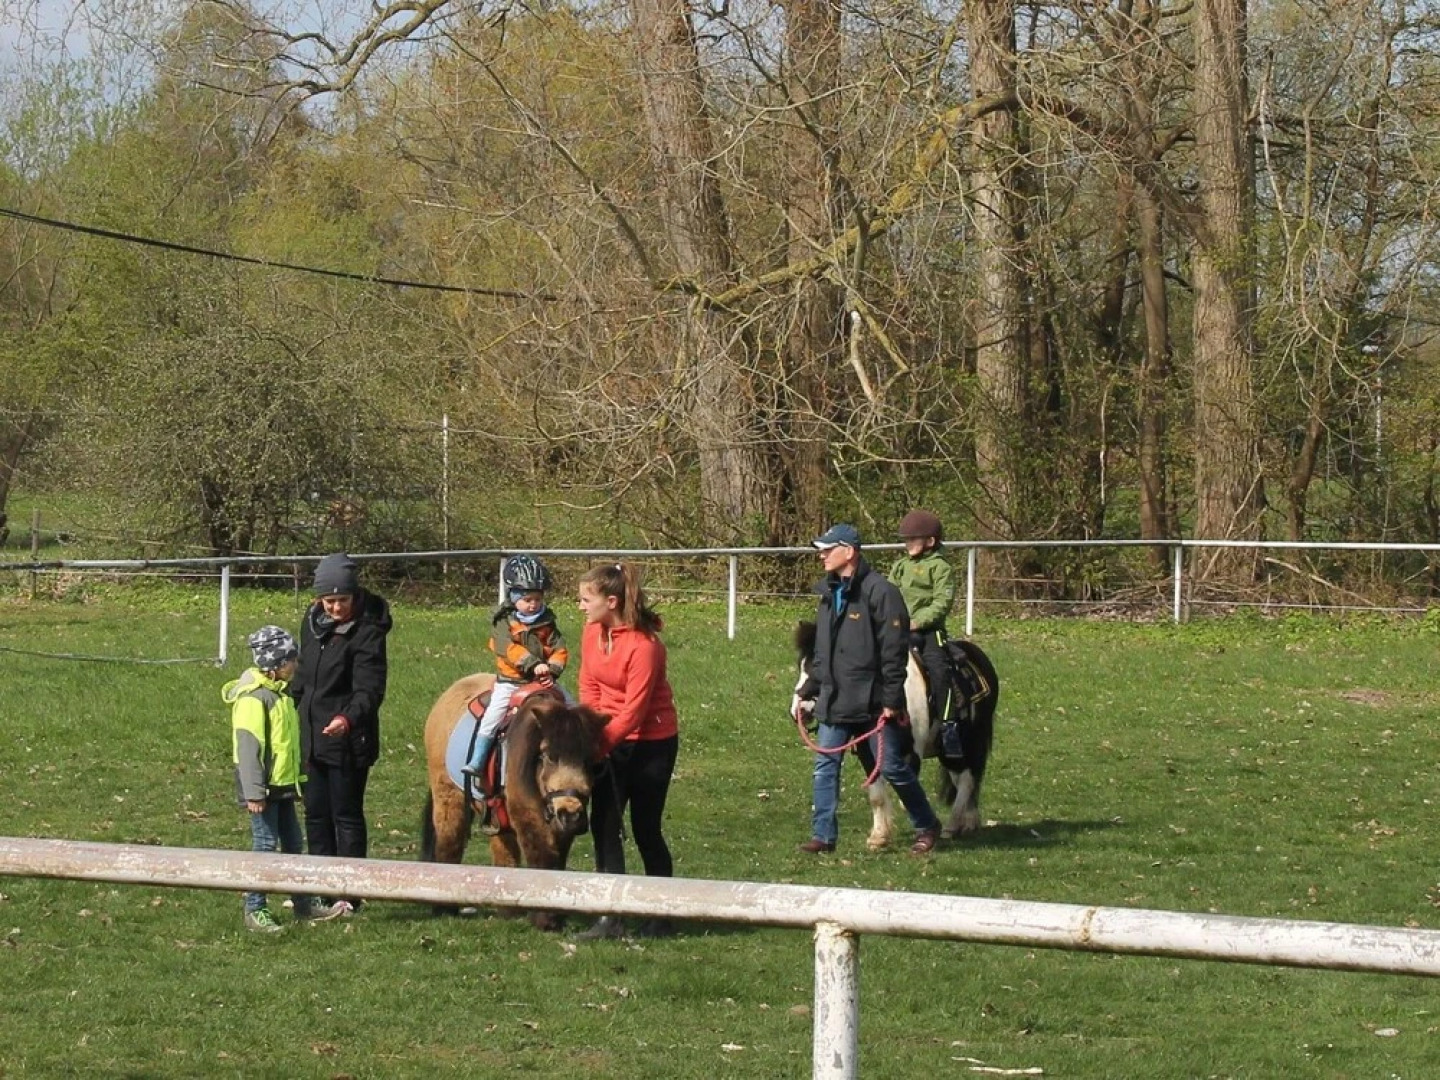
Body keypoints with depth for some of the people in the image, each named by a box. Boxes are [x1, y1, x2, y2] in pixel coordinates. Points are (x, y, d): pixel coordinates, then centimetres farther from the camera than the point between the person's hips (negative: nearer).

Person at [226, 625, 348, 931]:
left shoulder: (280, 693, 13)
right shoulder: (253, 698, -18)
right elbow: (247, 747, -22)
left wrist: (297, 778, 24)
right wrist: (254, 792, -24)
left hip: (283, 785, 10)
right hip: (264, 787, -10)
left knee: (292, 843, 15)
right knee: (265, 844, -5)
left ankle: (304, 904, 23)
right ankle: (255, 910, 1)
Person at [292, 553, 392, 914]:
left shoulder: (367, 632, -16)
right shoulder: (313, 622, 5)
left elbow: (370, 689, -24)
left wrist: (348, 718, -41)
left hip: (347, 739, -7)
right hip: (312, 735, 7)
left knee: (346, 815, 1)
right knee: (315, 814, 14)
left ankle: (349, 894, 9)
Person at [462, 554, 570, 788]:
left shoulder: (546, 622, 5)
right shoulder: (503, 621, -5)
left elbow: (559, 650, 0)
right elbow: (508, 648, -19)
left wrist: (551, 670, -20)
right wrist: (533, 664, -31)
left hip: (542, 681, 3)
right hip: (509, 681, -3)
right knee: (491, 718, -17)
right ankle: (476, 763, -11)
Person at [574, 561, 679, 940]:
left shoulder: (644, 645, -23)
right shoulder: (592, 633, 0)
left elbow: (633, 711, -22)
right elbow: (589, 688, 5)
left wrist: (599, 746, -22)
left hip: (650, 742, -7)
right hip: (610, 740, 7)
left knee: (645, 829, 0)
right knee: (603, 823, 1)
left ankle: (661, 917, 14)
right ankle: (610, 917, 5)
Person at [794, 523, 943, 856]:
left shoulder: (880, 592, -12)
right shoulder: (829, 594, 12)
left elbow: (894, 652, -14)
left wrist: (891, 700, -17)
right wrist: (808, 690, 15)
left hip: (872, 701, -7)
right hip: (834, 701, 7)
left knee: (892, 766, 1)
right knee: (825, 765, 1)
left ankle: (927, 827, 17)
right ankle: (823, 834, 7)